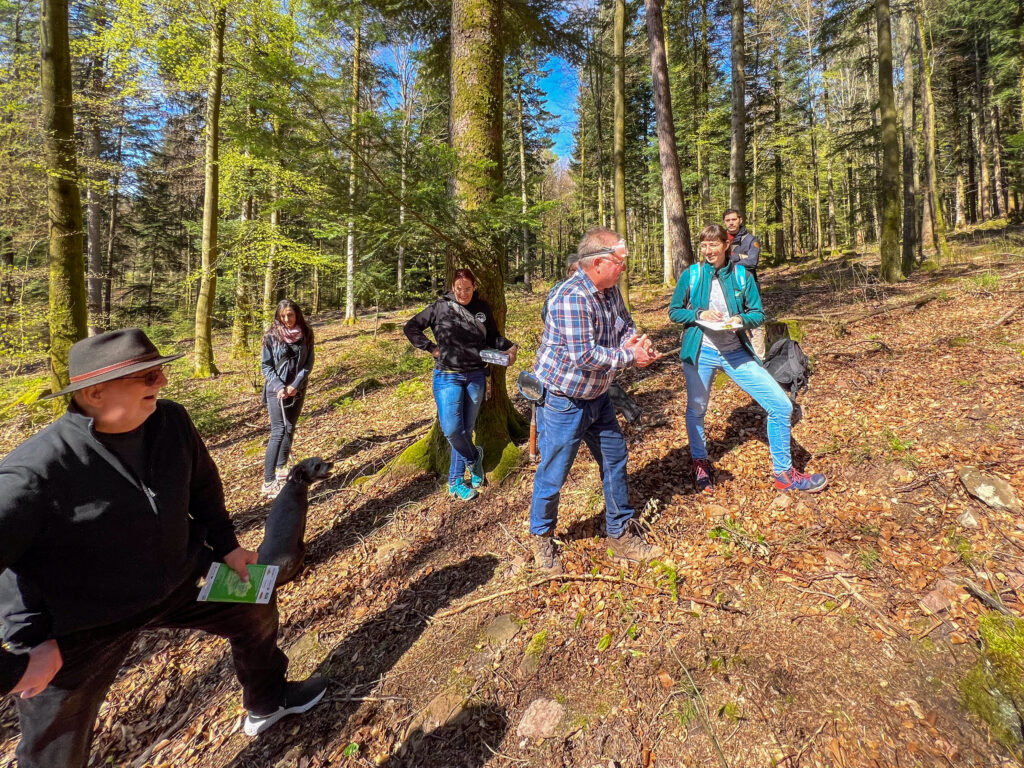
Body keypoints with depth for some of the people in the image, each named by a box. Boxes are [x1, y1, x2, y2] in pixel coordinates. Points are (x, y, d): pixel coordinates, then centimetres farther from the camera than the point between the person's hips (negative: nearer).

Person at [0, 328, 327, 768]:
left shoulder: (171, 421, -16)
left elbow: (202, 481, 2)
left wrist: (225, 545, 7)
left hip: (178, 579, 5)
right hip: (79, 628, -4)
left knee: (256, 612, 17)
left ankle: (267, 704, 48)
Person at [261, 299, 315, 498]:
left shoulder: (306, 334, 0)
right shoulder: (272, 336, -6)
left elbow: (309, 362, 0)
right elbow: (265, 365, -3)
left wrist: (296, 385, -11)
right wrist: (278, 386, -16)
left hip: (298, 390, 4)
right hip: (276, 390, -3)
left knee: (290, 430, 12)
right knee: (278, 431, -10)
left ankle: (281, 468, 30)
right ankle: (268, 482, -8)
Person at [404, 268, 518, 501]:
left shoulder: (483, 308, 5)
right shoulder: (440, 308, -3)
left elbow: (493, 336, 15)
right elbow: (411, 327, 3)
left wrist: (510, 348, -3)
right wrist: (431, 348, -5)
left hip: (476, 376, 3)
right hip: (448, 376, -2)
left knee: (466, 429, 9)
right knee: (451, 429, -12)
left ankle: (455, 482, 23)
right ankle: (474, 458, 21)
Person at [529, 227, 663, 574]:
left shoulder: (610, 290, 2)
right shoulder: (572, 297, -26)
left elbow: (625, 322, 16)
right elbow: (585, 355, -31)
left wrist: (631, 339, -8)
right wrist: (631, 358, -19)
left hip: (596, 395, 9)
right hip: (563, 400, -9)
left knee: (615, 460, 15)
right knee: (553, 473, 6)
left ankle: (621, 534, 34)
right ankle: (542, 538, 31)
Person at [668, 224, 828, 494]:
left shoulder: (741, 275, 1)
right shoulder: (691, 275, -1)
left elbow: (758, 314, 4)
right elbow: (674, 312, 2)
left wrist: (742, 319, -18)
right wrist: (699, 314, -16)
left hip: (736, 352, 1)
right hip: (700, 352, -1)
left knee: (781, 405, -3)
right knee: (696, 410, 12)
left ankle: (784, 474, 16)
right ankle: (700, 464, 40)